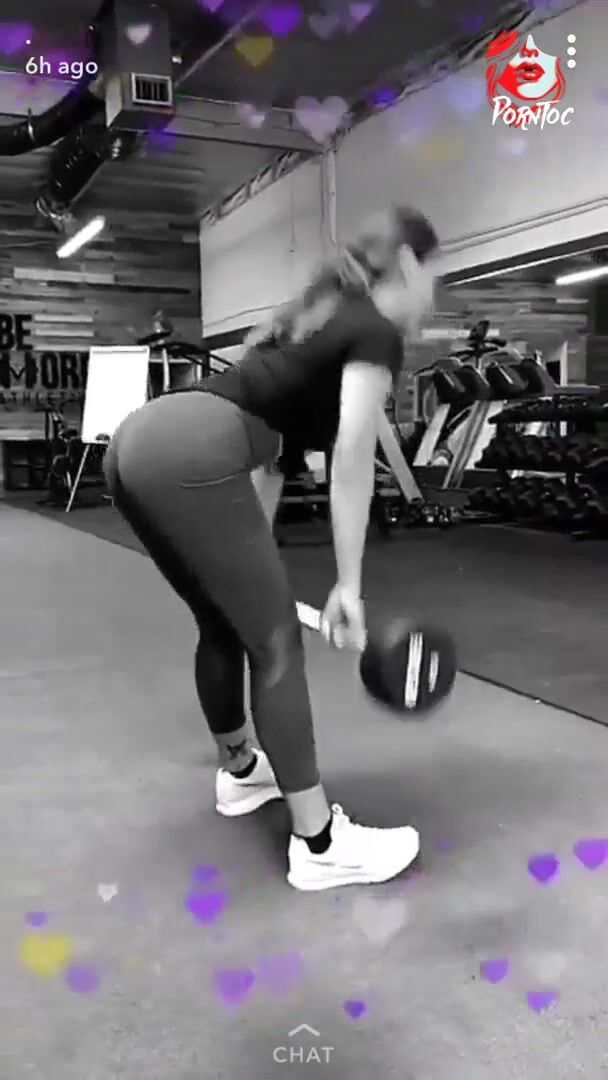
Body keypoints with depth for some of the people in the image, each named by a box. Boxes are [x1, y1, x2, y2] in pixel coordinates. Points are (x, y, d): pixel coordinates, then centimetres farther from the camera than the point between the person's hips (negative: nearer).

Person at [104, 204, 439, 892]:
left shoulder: (318, 315, 31)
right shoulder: (378, 333, 6)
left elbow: (263, 451, 30)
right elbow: (350, 464, -5)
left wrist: (253, 562, 33)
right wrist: (348, 586, 0)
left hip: (138, 442, 9)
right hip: (192, 456, -9)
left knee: (224, 623, 23)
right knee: (275, 640, 0)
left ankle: (239, 772, 42)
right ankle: (318, 845, 10)